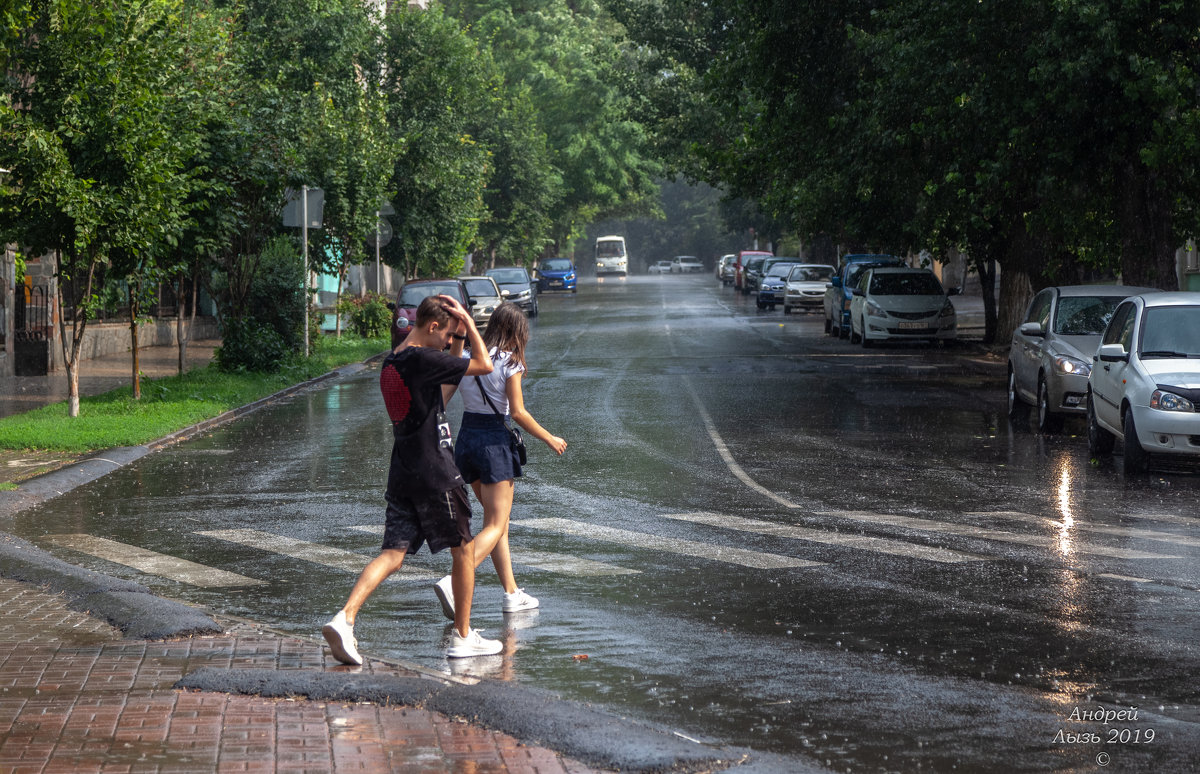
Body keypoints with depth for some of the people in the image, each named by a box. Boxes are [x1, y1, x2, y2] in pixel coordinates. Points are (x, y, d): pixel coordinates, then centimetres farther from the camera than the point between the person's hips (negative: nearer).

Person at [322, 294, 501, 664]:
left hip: (401, 476, 8)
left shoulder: (391, 363, 12)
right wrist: (468, 322, -2)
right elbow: (483, 365, -11)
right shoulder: (423, 359, -16)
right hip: (435, 475, -8)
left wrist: (459, 333, 25)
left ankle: (344, 618, -17)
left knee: (393, 553, 2)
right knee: (464, 549, 8)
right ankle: (463, 637, 15)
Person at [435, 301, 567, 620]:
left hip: (465, 440, 6)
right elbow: (518, 413, -12)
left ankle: (512, 593, 18)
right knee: (495, 525, -3)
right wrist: (550, 439, -1)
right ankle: (453, 582, -23)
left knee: (499, 520, 17)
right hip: (494, 441, -6)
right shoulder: (509, 362, -10)